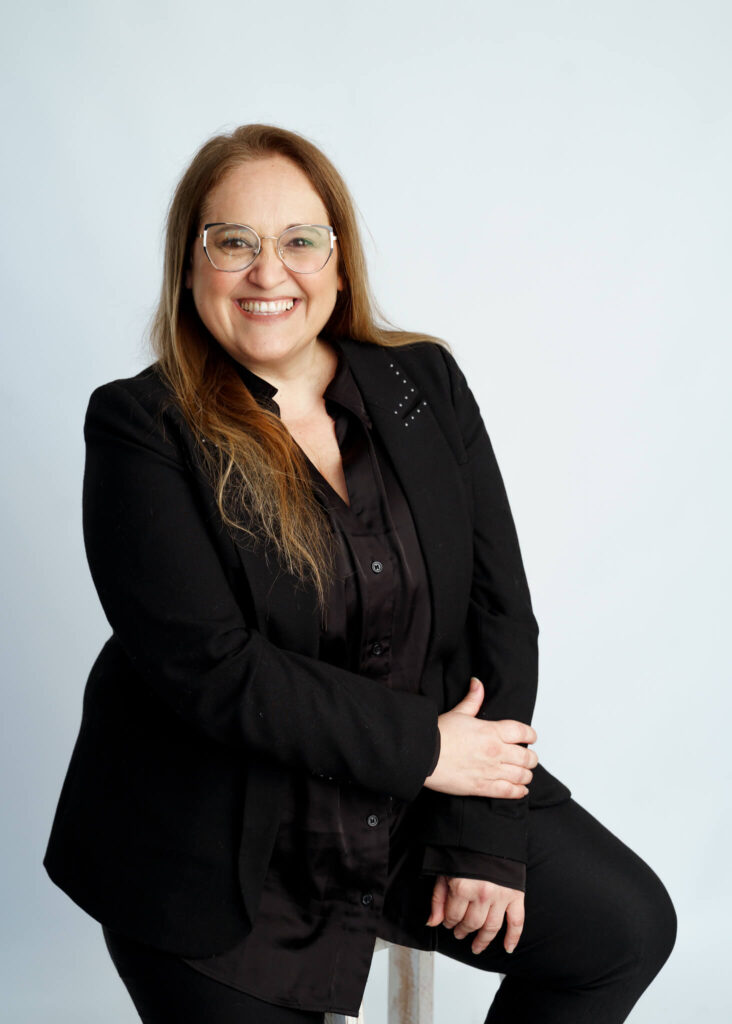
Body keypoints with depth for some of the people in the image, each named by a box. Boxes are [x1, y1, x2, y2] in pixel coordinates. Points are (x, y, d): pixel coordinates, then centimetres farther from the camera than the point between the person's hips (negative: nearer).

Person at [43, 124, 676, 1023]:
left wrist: (482, 836, -8)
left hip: (417, 809, 4)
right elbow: (210, 667, -19)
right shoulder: (140, 430, -10)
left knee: (627, 926, -4)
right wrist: (423, 747, -17)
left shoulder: (425, 384, 2)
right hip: (221, 852, -4)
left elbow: (498, 607, 0)